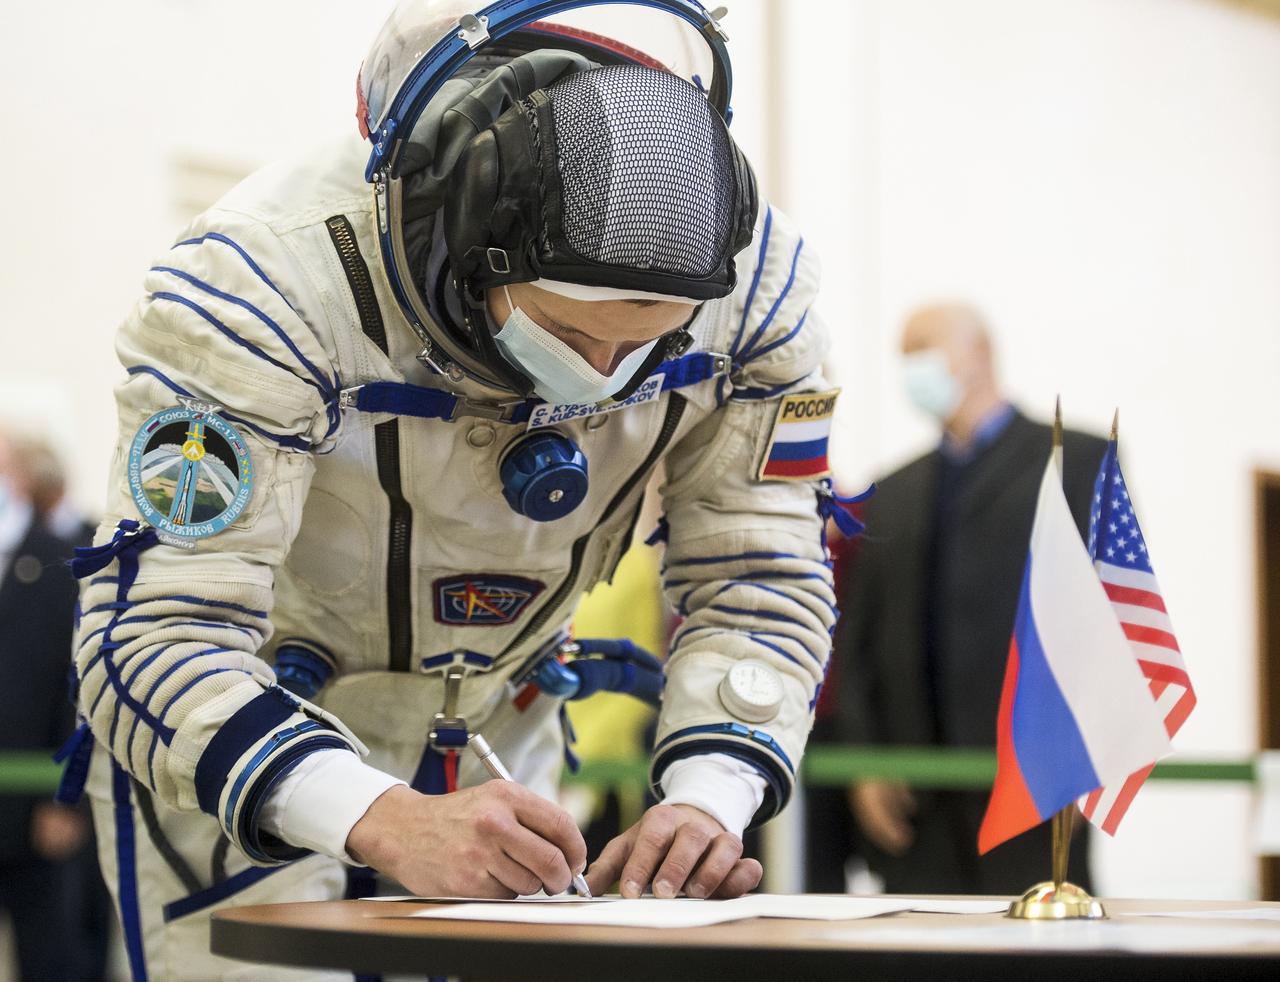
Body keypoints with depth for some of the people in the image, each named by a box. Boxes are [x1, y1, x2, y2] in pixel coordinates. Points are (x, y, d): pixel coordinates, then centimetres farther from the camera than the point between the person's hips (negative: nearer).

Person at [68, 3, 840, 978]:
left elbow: (757, 576, -11)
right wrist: (389, 824, -51)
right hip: (245, 743, -4)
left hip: (494, 730, 4)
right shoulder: (270, 278, -35)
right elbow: (158, 635, -36)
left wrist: (705, 798, -29)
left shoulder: (749, 280, -20)